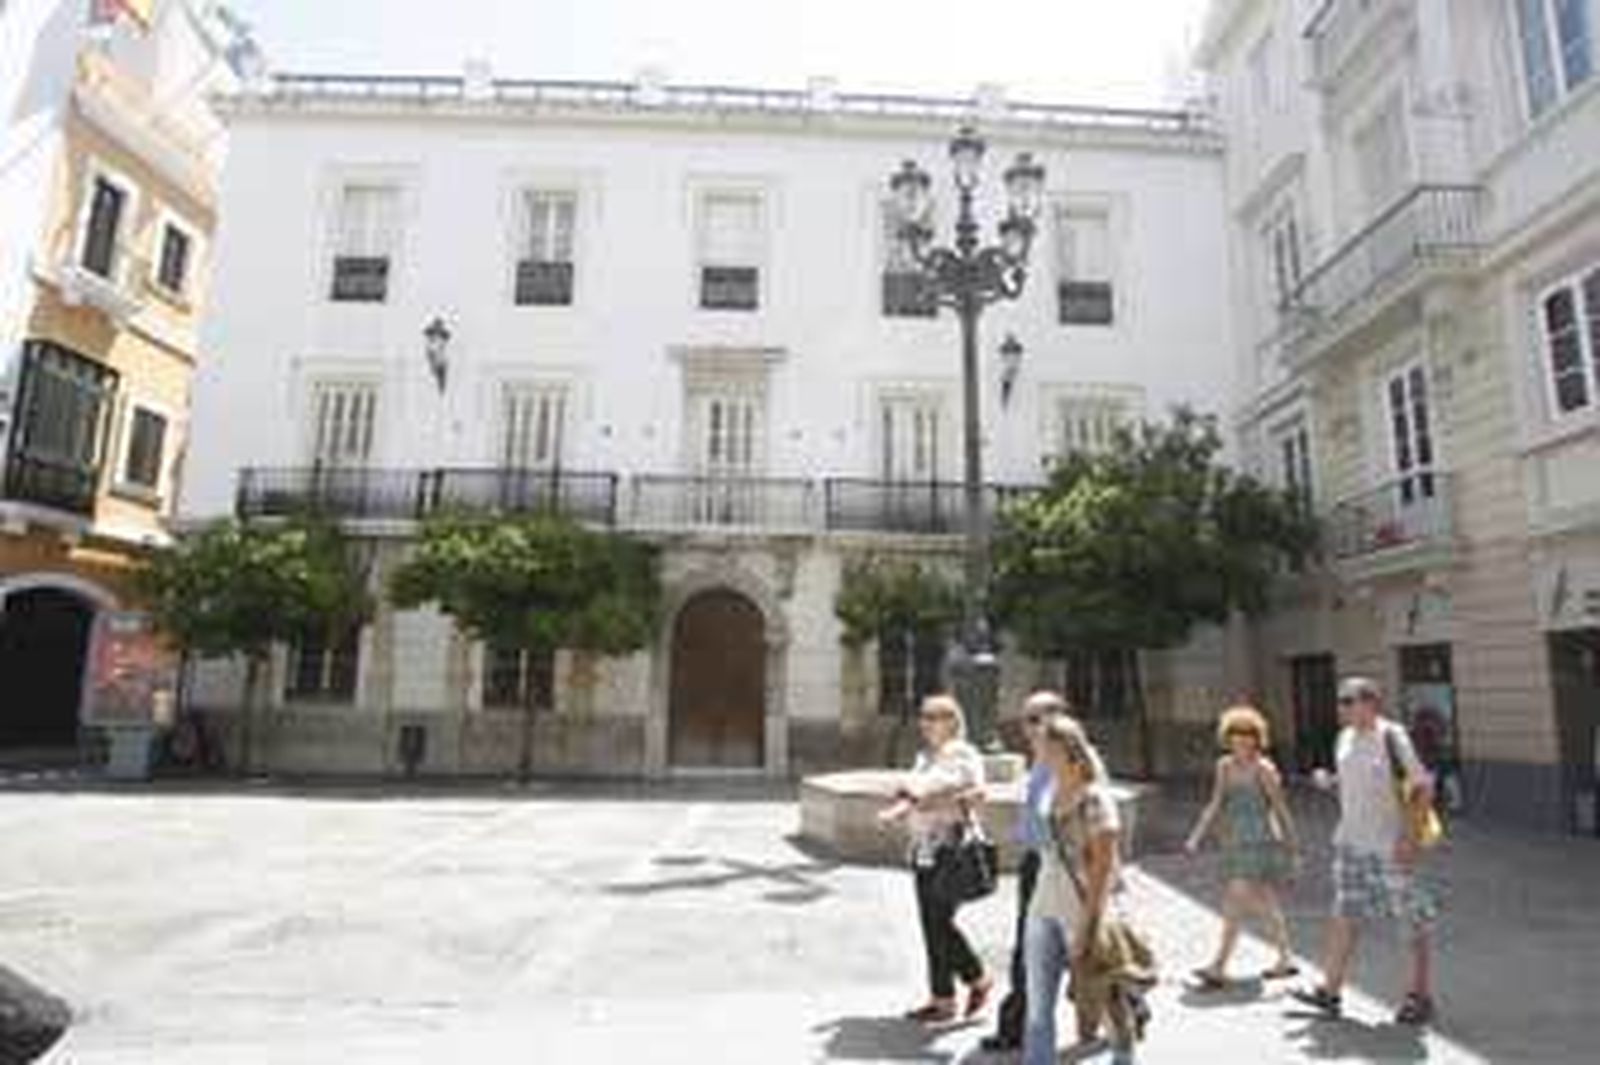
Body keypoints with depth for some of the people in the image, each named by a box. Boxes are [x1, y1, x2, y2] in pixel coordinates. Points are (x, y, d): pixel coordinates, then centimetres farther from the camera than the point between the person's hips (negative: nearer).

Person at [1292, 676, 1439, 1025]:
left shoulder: (1392, 737, -13)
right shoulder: (1345, 738, 8)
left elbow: (1423, 787, -13)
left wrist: (1410, 833, -18)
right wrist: (1328, 782, -1)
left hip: (1389, 845, -7)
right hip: (1350, 841, 7)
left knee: (1413, 920, 7)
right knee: (1343, 916, 11)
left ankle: (1420, 996, 21)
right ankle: (1330, 990, 18)